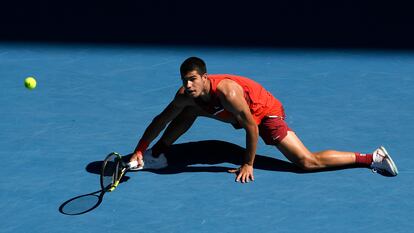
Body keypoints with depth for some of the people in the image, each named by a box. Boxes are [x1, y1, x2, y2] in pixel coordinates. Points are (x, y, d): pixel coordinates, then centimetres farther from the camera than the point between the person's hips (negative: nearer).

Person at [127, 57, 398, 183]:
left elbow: (252, 127, -30)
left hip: (267, 113, -8)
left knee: (308, 161, -20)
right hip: (239, 114, 8)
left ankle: (372, 157, -14)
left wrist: (248, 165, -22)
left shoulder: (226, 91, -38)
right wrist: (138, 151, -9)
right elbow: (161, 120, -5)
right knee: (188, 110, -1)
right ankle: (157, 154, 8)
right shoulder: (186, 95, -17)